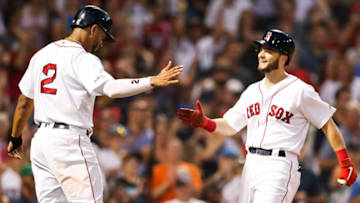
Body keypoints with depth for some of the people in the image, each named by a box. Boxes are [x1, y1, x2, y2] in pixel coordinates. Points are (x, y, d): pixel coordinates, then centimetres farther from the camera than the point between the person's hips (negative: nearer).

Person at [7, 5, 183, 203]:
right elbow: (110, 88, -28)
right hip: (70, 141, -8)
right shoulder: (83, 59, -10)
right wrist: (153, 82, -33)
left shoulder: (41, 54, 14)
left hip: (40, 140, 8)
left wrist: (15, 139, 30)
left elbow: (24, 103, 20)